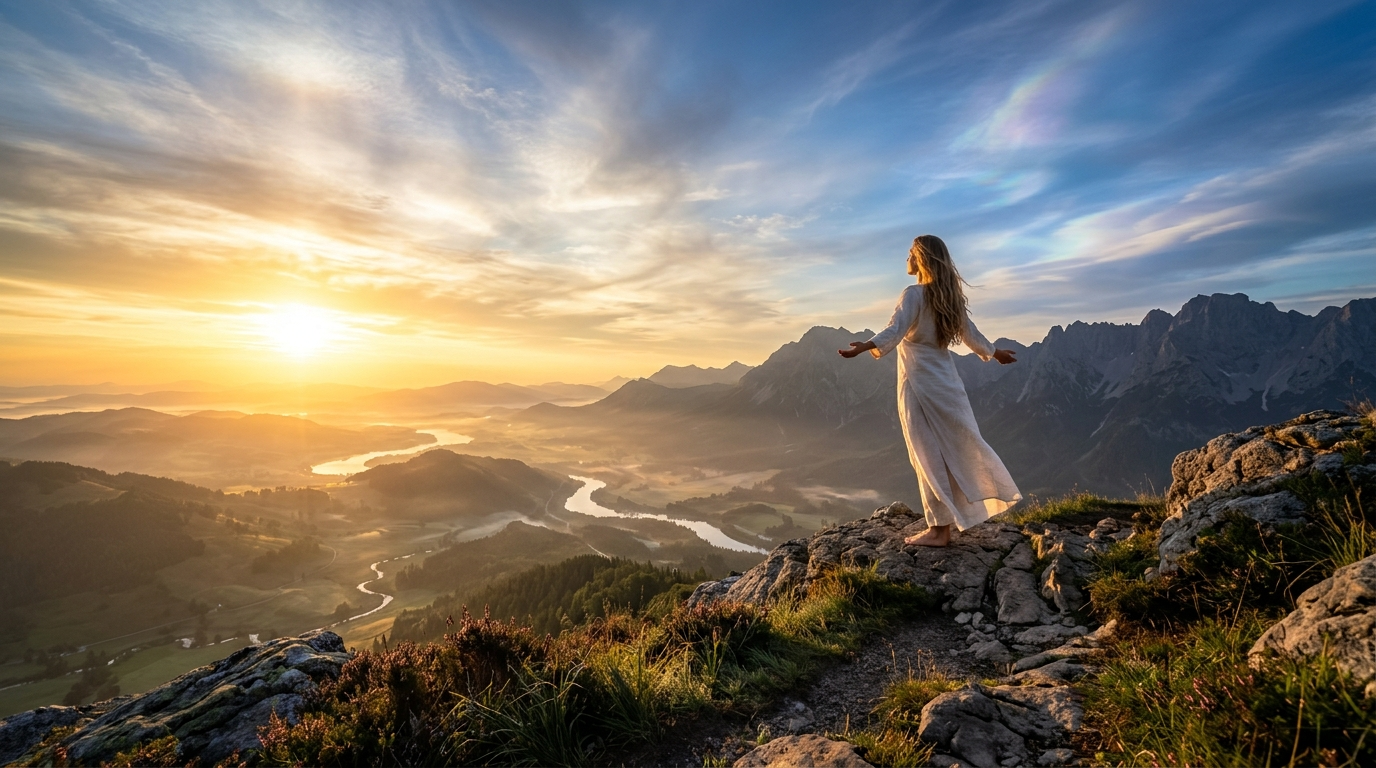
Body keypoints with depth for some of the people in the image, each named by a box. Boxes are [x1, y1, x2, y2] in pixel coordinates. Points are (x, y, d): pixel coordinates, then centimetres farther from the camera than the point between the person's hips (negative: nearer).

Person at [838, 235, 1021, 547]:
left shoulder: (914, 294, -11)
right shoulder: (950, 296, 10)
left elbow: (894, 332, -26)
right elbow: (971, 336, 18)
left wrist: (863, 347, -41)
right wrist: (996, 353, 36)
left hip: (919, 383, -7)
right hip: (946, 381, 7)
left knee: (930, 455, -2)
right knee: (959, 446, 15)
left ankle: (940, 529, 6)